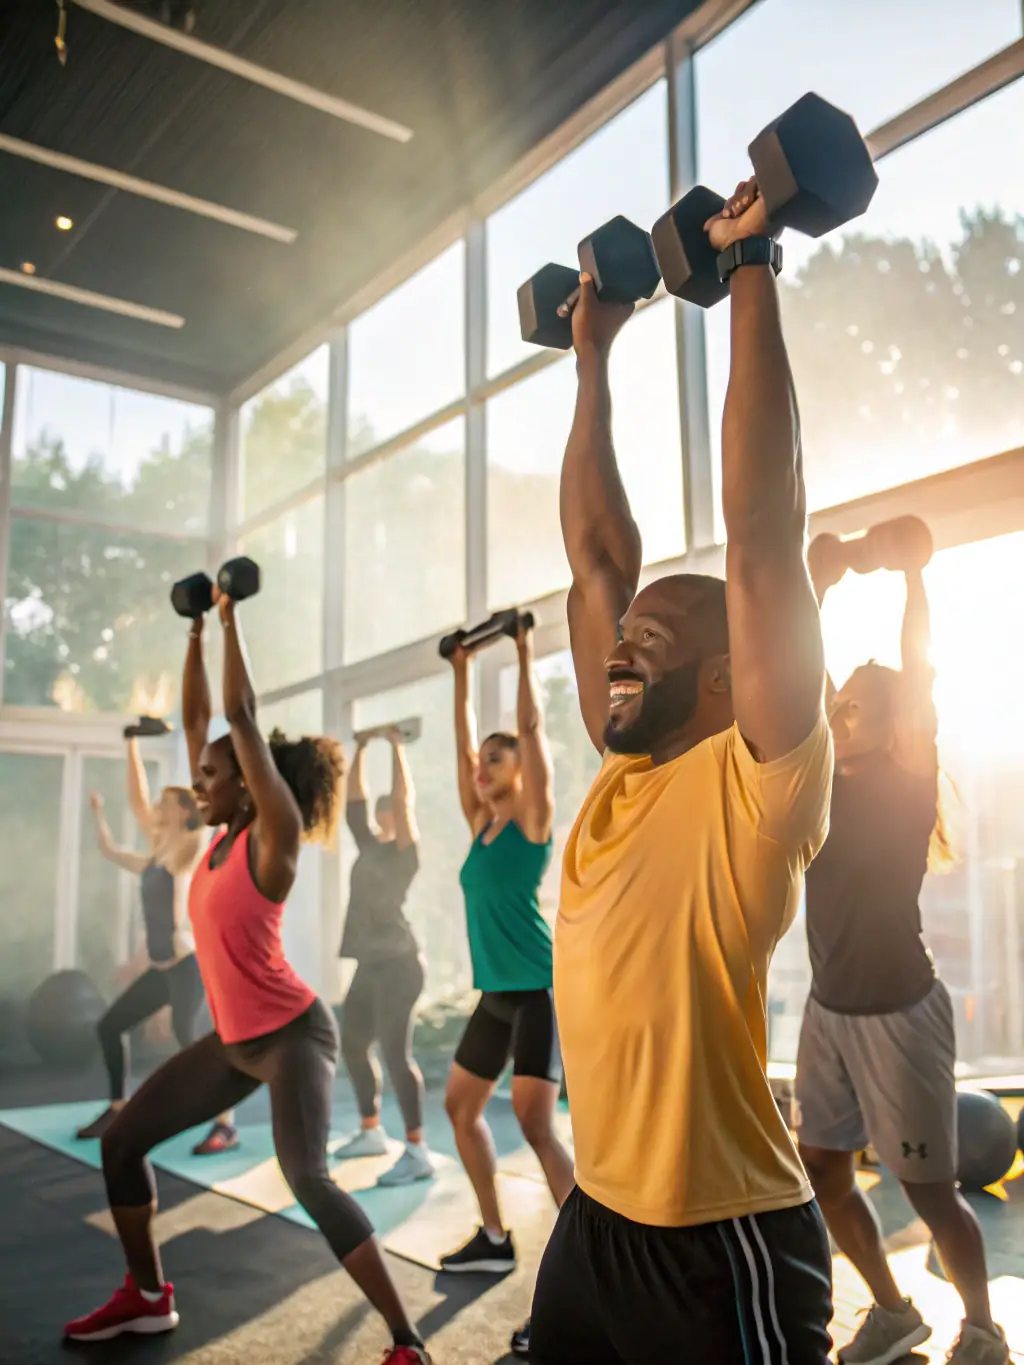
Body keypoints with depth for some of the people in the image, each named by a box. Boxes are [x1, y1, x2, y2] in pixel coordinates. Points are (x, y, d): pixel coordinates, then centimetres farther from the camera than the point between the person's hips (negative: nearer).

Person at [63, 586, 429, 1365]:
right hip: (234, 1038, 9)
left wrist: (231, 617, -16)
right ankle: (147, 1298, 30)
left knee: (308, 1181, -21)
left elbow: (242, 715, -20)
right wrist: (196, 632, 12)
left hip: (293, 1035, -9)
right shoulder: (226, 833, 6)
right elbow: (198, 718, 10)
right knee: (122, 1140, 13)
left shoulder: (273, 835, -14)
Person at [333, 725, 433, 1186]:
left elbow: (402, 797, -18)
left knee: (396, 1052, -12)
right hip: (370, 964, 9)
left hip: (398, 963, -9)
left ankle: (418, 1152, -9)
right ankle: (372, 1132, 28)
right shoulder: (369, 846, 13)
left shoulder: (405, 851, -7)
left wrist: (396, 746, -15)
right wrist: (361, 747, 17)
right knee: (353, 1044, 14)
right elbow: (353, 800, 16)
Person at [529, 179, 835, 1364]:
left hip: (723, 1247, -7)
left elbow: (762, 535, -21)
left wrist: (750, 273, -16)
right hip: (596, 1222, 7)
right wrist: (593, 359, 13)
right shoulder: (626, 772, 4)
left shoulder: (756, 779, -14)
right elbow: (597, 556, 9)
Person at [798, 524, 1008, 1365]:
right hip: (830, 1009, 6)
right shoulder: (826, 789, 4)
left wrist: (913, 574, -15)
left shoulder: (910, 793, -9)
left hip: (899, 1012, -6)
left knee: (929, 1191, 6)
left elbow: (916, 683, -18)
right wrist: (818, 588, -2)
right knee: (821, 1171, 11)